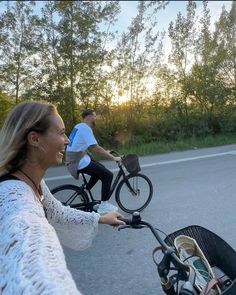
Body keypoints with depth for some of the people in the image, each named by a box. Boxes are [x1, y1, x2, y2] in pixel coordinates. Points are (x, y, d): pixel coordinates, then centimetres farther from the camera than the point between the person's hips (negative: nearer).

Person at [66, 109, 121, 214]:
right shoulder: (85, 128, -16)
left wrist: (105, 152, 24)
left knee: (100, 169, 24)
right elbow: (95, 148, -23)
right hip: (80, 161, -10)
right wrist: (113, 158, -19)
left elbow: (92, 145, 23)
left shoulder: (79, 126, 15)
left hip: (75, 159, 10)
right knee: (108, 175, -5)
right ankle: (104, 206, 1)